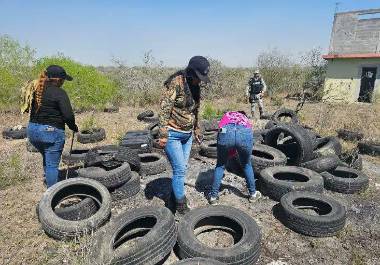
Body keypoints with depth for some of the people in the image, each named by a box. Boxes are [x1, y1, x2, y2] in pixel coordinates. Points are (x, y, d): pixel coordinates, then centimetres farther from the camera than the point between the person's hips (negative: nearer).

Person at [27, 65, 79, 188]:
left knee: (47, 157, 28)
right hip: (51, 132, -7)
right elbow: (68, 115, -19)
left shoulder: (36, 90, 7)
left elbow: (29, 109, 11)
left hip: (32, 130, 7)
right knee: (52, 164, 2)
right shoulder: (59, 93, -15)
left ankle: (47, 178, 40)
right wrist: (74, 127, -2)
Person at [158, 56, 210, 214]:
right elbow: (164, 109, -19)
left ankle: (174, 196, 31)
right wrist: (163, 134, -22)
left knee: (182, 169, 12)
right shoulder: (176, 83, -16)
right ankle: (181, 204, 13)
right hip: (172, 134, -7)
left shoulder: (195, 86, 8)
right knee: (180, 169, -4)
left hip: (187, 134, 7)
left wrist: (196, 130, 22)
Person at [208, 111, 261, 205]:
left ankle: (213, 196, 29)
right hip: (245, 134, 1)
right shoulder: (246, 120, 41)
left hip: (226, 133, -1)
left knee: (220, 165, 24)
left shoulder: (226, 115, 40)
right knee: (247, 165, 30)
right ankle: (253, 194, 43)